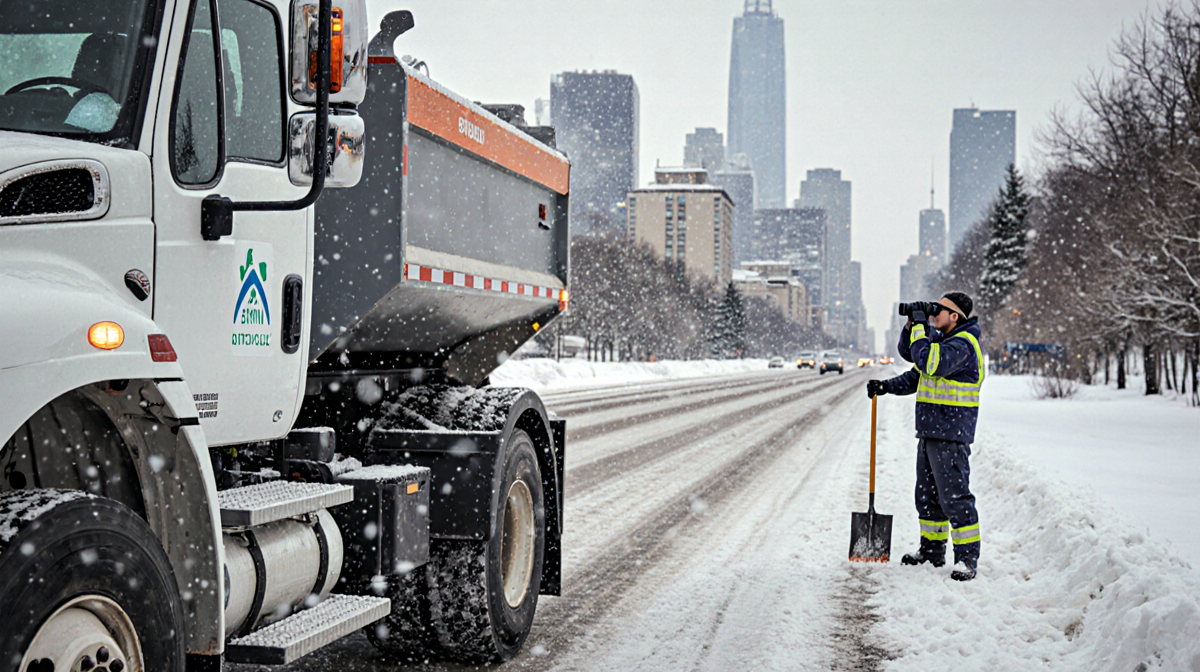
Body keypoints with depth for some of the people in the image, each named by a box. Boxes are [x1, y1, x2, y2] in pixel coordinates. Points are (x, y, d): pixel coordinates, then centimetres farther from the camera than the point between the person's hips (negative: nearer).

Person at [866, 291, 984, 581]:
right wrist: (887, 386, 8)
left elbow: (929, 362, -30)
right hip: (929, 432, 10)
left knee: (954, 496, -10)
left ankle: (967, 558, -5)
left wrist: (920, 327, -20)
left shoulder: (963, 343, -15)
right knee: (927, 494, 16)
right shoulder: (940, 339, 16)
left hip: (951, 435, -10)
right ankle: (932, 550, 27)